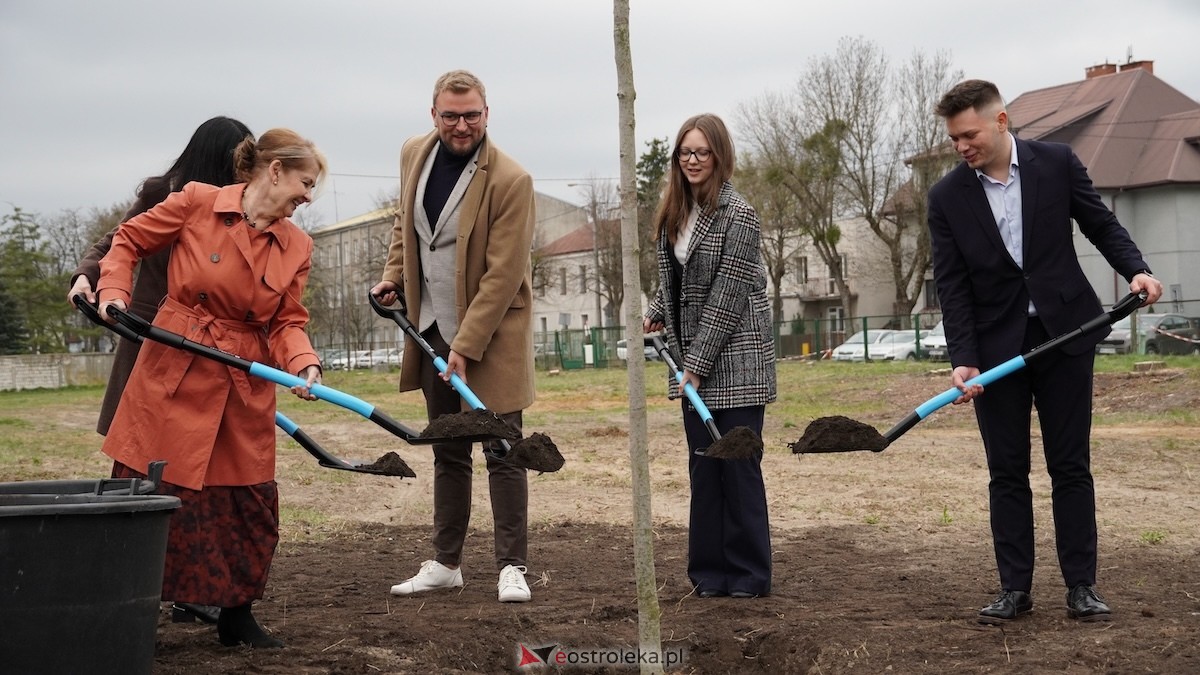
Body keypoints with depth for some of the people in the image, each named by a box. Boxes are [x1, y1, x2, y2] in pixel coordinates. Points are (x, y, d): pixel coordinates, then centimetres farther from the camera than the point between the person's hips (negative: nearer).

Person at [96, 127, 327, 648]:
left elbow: (287, 322, 3)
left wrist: (305, 364, -16)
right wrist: (113, 291, -9)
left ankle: (236, 615, 21)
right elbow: (128, 240, 5)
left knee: (250, 500, 5)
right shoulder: (196, 203, -7)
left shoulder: (297, 247, 4)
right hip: (172, 373, -4)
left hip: (246, 386, 4)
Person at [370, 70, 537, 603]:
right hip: (432, 328, 6)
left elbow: (502, 275, -19)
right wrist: (393, 275, 7)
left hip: (491, 334, -6)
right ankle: (445, 563, 24)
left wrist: (466, 346, -20)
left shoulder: (511, 180, -18)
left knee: (502, 453, -1)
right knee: (448, 453, 15)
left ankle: (512, 567, 7)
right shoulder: (415, 154, 2)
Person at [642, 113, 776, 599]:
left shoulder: (737, 215, -12)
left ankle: (748, 573, 7)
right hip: (694, 360, 7)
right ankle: (710, 570, 15)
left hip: (734, 360, -7)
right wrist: (655, 314, 6)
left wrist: (697, 365, -16)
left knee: (738, 464, -2)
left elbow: (726, 299, -16)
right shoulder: (674, 213, 9)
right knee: (704, 466, 8)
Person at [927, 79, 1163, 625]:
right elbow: (951, 285, -4)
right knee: (1007, 473, 4)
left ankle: (1081, 586, 11)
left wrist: (1136, 270, -13)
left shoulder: (1057, 163, -4)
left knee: (1070, 466, 4)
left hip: (1064, 334, 0)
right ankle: (1014, 589, 12)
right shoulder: (946, 198, -3)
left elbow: (1101, 224, 5)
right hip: (996, 347, 1)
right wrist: (963, 359, -13)